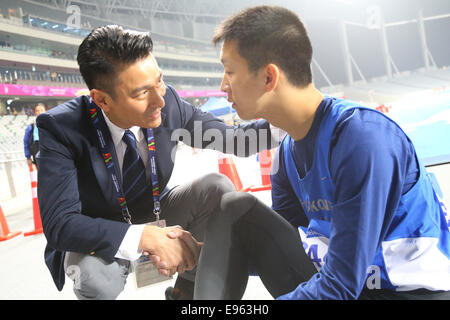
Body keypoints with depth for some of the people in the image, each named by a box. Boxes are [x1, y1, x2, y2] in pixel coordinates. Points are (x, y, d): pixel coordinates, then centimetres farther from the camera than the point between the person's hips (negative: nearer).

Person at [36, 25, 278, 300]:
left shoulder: (168, 101, -18)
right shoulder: (61, 127, -26)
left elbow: (230, 139, -7)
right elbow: (59, 224, -31)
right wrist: (143, 237, -43)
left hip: (157, 216, 4)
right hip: (101, 235, -3)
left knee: (218, 187, -20)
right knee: (95, 277, -37)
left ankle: (184, 292, -1)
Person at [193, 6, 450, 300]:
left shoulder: (363, 137, -24)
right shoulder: (287, 153, 1)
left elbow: (341, 285, -24)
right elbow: (277, 247, 11)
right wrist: (209, 251, -1)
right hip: (334, 281, 7)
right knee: (236, 207, -3)